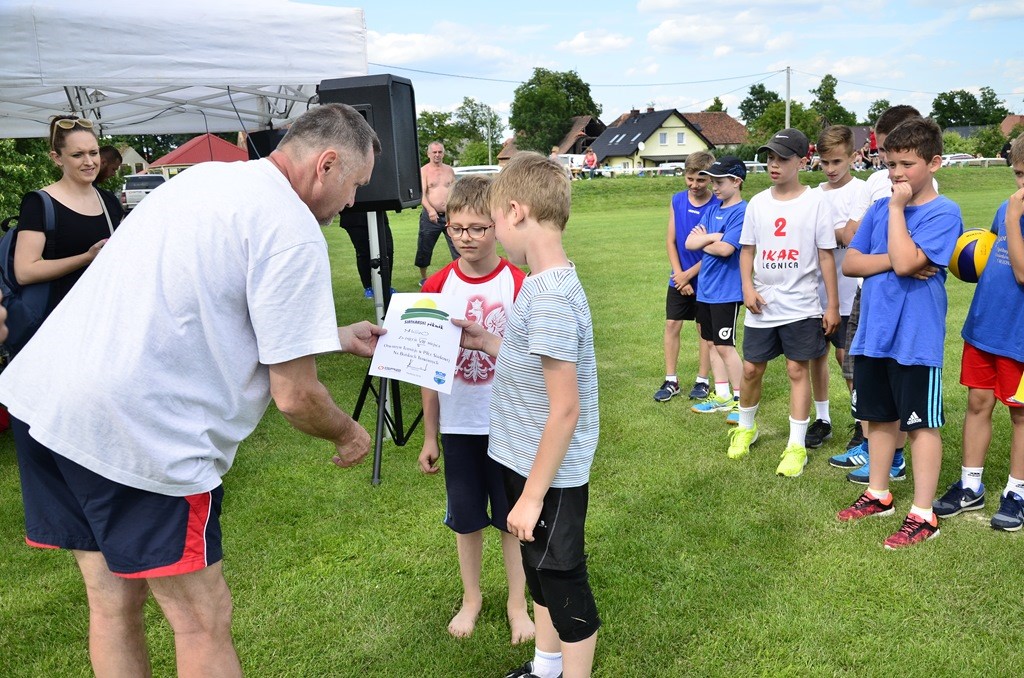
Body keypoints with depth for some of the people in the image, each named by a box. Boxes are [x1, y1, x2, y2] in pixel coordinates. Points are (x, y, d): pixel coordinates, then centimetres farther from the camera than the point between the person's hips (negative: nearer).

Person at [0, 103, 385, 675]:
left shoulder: (208, 175, 15)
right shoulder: (293, 231, -12)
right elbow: (295, 396, -12)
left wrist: (336, 337, 29)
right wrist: (347, 434, 9)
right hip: (134, 431, -9)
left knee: (114, 604, 21)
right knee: (204, 624, 6)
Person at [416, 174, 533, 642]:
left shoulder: (519, 285, -10)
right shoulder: (436, 287, -3)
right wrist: (429, 436, 4)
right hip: (458, 426, 2)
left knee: (512, 519, 12)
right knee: (465, 519, 16)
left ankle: (517, 604, 33)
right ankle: (471, 598, 38)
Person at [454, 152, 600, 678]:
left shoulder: (550, 297, -25)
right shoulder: (542, 284, 3)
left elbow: (565, 409, -25)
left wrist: (532, 495, -20)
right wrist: (487, 342, 14)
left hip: (549, 475, -10)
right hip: (526, 462, 10)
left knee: (562, 581, 9)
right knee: (539, 570, 25)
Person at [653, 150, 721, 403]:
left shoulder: (717, 206, -13)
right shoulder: (677, 200, -1)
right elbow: (670, 241, 1)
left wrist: (689, 275, -13)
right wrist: (678, 273, -8)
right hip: (679, 278, 4)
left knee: (704, 329, 8)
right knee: (671, 325, 5)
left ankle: (702, 381, 20)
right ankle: (671, 381, 15)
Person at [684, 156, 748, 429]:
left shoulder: (742, 212, -13)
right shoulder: (713, 209, 10)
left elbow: (725, 248, -23)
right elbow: (689, 242, 3)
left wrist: (702, 240, -5)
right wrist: (712, 237, -13)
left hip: (726, 291, -8)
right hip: (705, 288, 8)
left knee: (725, 346, -3)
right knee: (710, 342, 14)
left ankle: (741, 400, 11)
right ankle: (722, 396, 26)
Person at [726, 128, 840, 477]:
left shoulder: (815, 202, -5)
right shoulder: (758, 203, 4)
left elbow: (826, 256, -3)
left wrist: (832, 305, -4)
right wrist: (748, 287, -6)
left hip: (801, 306, -3)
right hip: (762, 305, 3)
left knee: (797, 370, 3)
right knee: (751, 369, 11)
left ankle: (796, 446, 12)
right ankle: (745, 428, 34)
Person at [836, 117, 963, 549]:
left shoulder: (943, 213, -11)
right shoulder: (879, 209, 7)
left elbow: (905, 261, -24)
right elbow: (849, 263, 2)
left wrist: (898, 207, -15)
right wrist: (895, 261, -14)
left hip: (916, 338, -6)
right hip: (873, 333, 6)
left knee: (921, 423, 5)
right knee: (879, 416, 17)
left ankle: (923, 514, 15)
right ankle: (878, 494, 33)